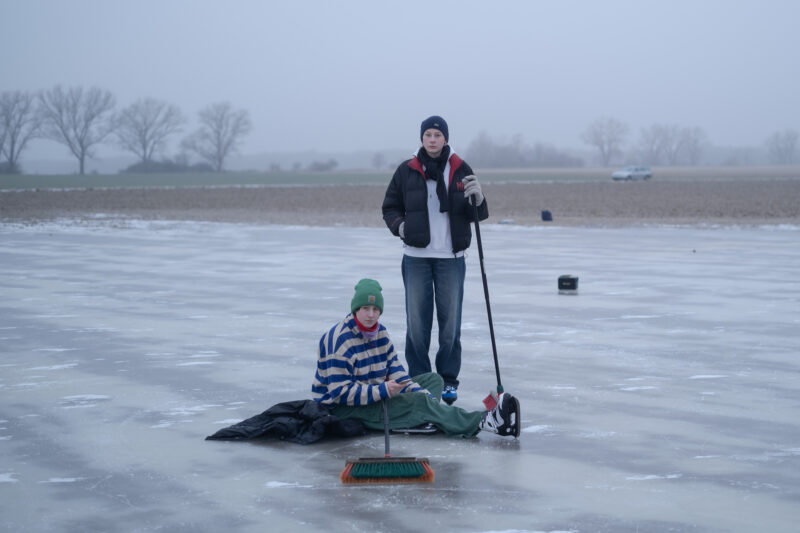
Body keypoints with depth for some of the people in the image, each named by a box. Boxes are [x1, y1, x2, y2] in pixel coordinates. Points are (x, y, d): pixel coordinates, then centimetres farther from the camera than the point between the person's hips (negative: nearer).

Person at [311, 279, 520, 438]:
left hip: (375, 393, 10)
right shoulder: (340, 340, -20)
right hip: (341, 408, -10)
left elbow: (395, 371, 10)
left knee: (433, 380, 7)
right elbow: (340, 392, -24)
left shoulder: (380, 332, 7)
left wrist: (420, 393, -7)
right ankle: (483, 422, -34)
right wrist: (382, 391, -29)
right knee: (418, 402, -26)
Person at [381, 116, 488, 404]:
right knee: (416, 321, 4)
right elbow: (390, 207, 12)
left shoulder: (460, 170, 2)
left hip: (451, 258, 0)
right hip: (416, 257, 0)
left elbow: (479, 214, 3)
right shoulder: (406, 171, 2)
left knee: (450, 321, 3)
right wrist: (399, 226, -6)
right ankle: (418, 378, 14)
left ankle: (448, 380, 14)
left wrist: (477, 197, -18)